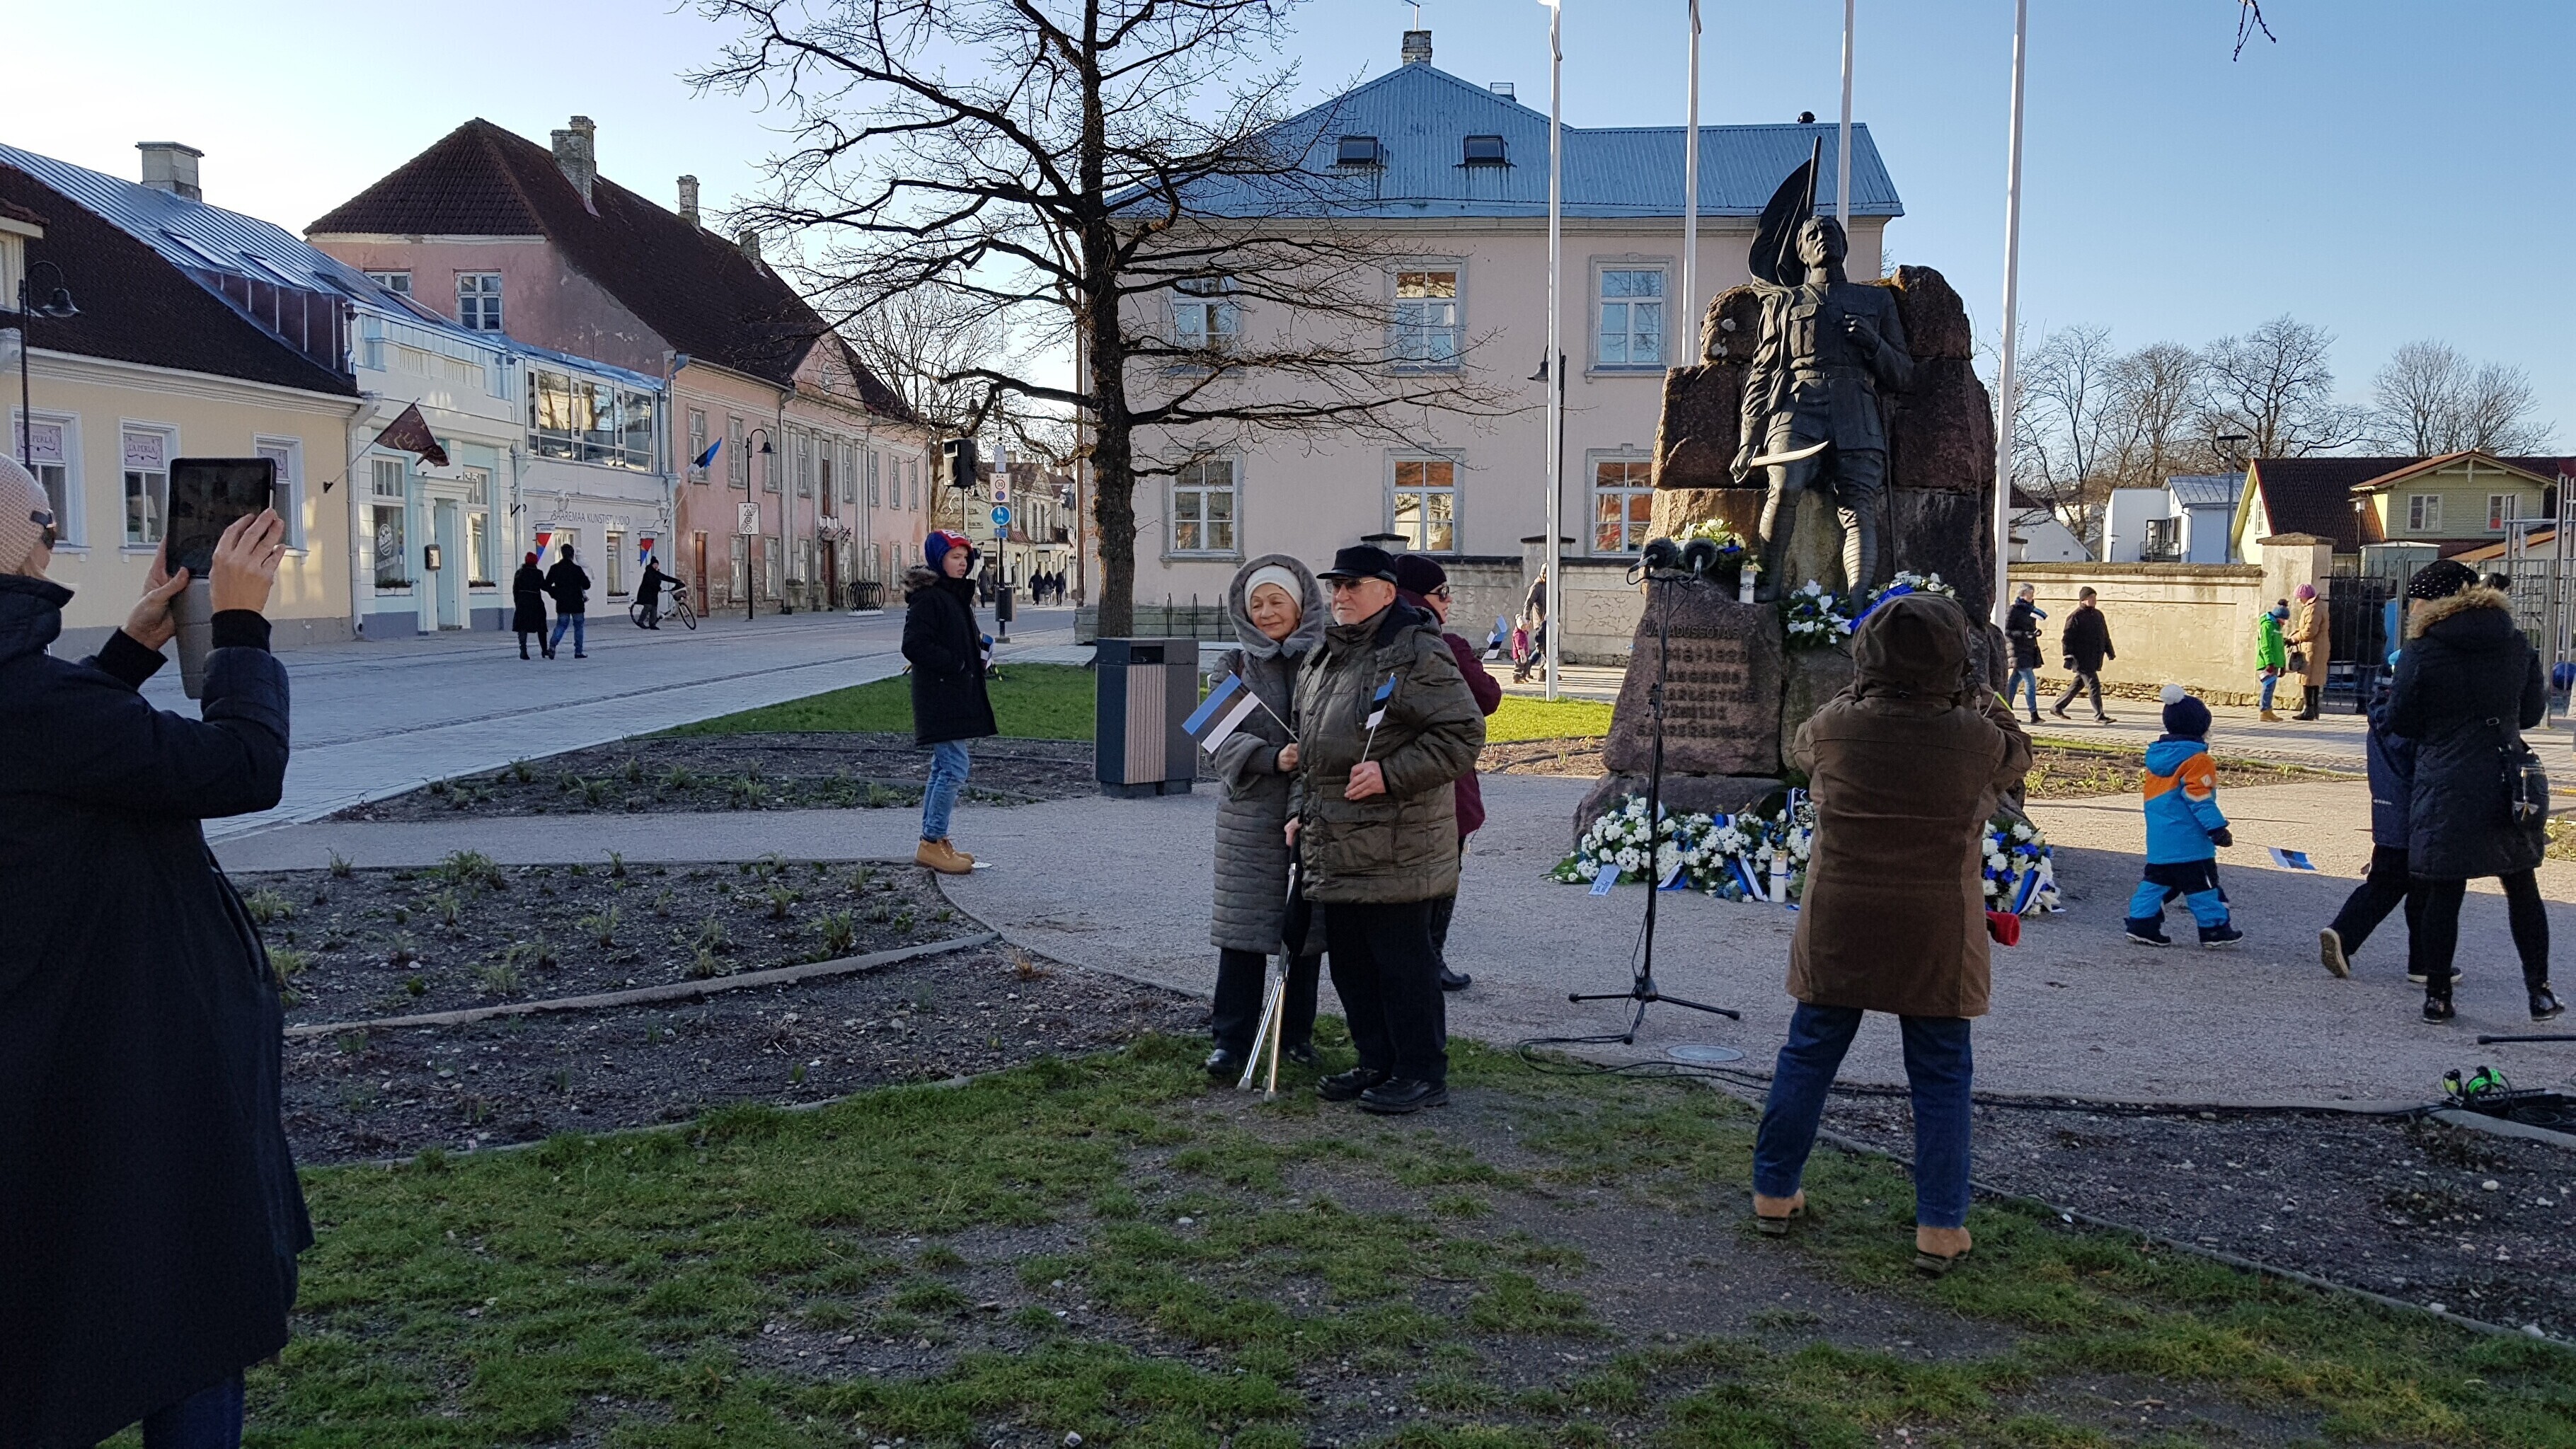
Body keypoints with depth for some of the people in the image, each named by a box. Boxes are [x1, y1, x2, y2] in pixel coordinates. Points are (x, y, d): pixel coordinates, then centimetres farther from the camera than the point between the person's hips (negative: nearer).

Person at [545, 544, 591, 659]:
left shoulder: (555, 568, 0)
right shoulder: (576, 569, -11)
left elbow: (546, 586, 1)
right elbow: (586, 585, -8)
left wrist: (556, 593, 17)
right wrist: (586, 579, 13)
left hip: (562, 603, 3)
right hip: (576, 603, -3)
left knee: (561, 625, 9)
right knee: (579, 626, 9)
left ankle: (552, 645, -16)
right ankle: (579, 652, 7)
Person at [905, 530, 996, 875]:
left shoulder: (957, 595, 17)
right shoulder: (928, 597, -14)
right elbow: (914, 646, -21)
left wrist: (978, 642, 7)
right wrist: (957, 663, -20)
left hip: (957, 696, 11)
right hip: (939, 699, -11)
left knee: (944, 768, 14)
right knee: (955, 769, -11)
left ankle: (932, 843, 21)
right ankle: (932, 843, -5)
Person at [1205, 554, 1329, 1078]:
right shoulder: (1237, 668, 5)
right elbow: (1224, 741, -3)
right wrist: (1274, 759, -20)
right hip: (1252, 817, 0)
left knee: (1306, 928, 8)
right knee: (1244, 927, -1)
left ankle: (1297, 1034, 22)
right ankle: (1232, 1039, 7)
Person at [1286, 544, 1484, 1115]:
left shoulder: (1418, 655, -10)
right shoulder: (1322, 660, 17)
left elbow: (1462, 734, -15)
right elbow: (1305, 743, 26)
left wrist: (1390, 774, -21)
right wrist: (1299, 810, 16)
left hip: (1396, 848, -9)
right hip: (1332, 845, 9)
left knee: (1402, 958, -3)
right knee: (1349, 959, 14)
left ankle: (1423, 1073, 8)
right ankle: (1377, 1063, 27)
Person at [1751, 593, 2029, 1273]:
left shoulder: (1837, 726, -8)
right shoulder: (1977, 739, -10)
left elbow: (1798, 749, 15)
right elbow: (2019, 755, 13)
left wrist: (1857, 691, 23)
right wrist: (1978, 695, 19)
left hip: (1838, 930, 2)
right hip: (1936, 938, -1)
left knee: (1808, 1058, 14)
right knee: (1941, 1077, 9)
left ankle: (1775, 1192, 25)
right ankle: (1940, 1228, 12)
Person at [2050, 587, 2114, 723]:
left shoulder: (2098, 615, 14)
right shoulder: (2075, 617, -9)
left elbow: (2105, 635, 25)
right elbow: (2066, 638, -11)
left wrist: (2110, 652, 25)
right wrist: (2069, 657, -17)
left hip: (2094, 659, 8)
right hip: (2082, 659, -8)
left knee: (2078, 685, 13)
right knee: (2094, 685, -10)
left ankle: (2058, 708, 25)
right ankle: (2099, 716, -5)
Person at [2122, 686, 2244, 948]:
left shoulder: (2156, 755, 11)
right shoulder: (2197, 760, -13)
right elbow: (2199, 797, -19)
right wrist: (2217, 828, -16)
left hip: (2158, 838, 8)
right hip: (2189, 841, -7)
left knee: (2157, 878, 11)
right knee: (2201, 882, 2)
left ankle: (2142, 922, 7)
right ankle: (2214, 927, 9)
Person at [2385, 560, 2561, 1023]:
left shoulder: (2421, 651, -10)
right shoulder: (2517, 644, 4)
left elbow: (2400, 720, -5)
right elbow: (2531, 711, 13)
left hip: (2445, 789, -4)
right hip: (2509, 786, 4)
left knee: (2443, 894, 3)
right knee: (2522, 889, 15)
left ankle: (2437, 995, 8)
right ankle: (2539, 991, 18)